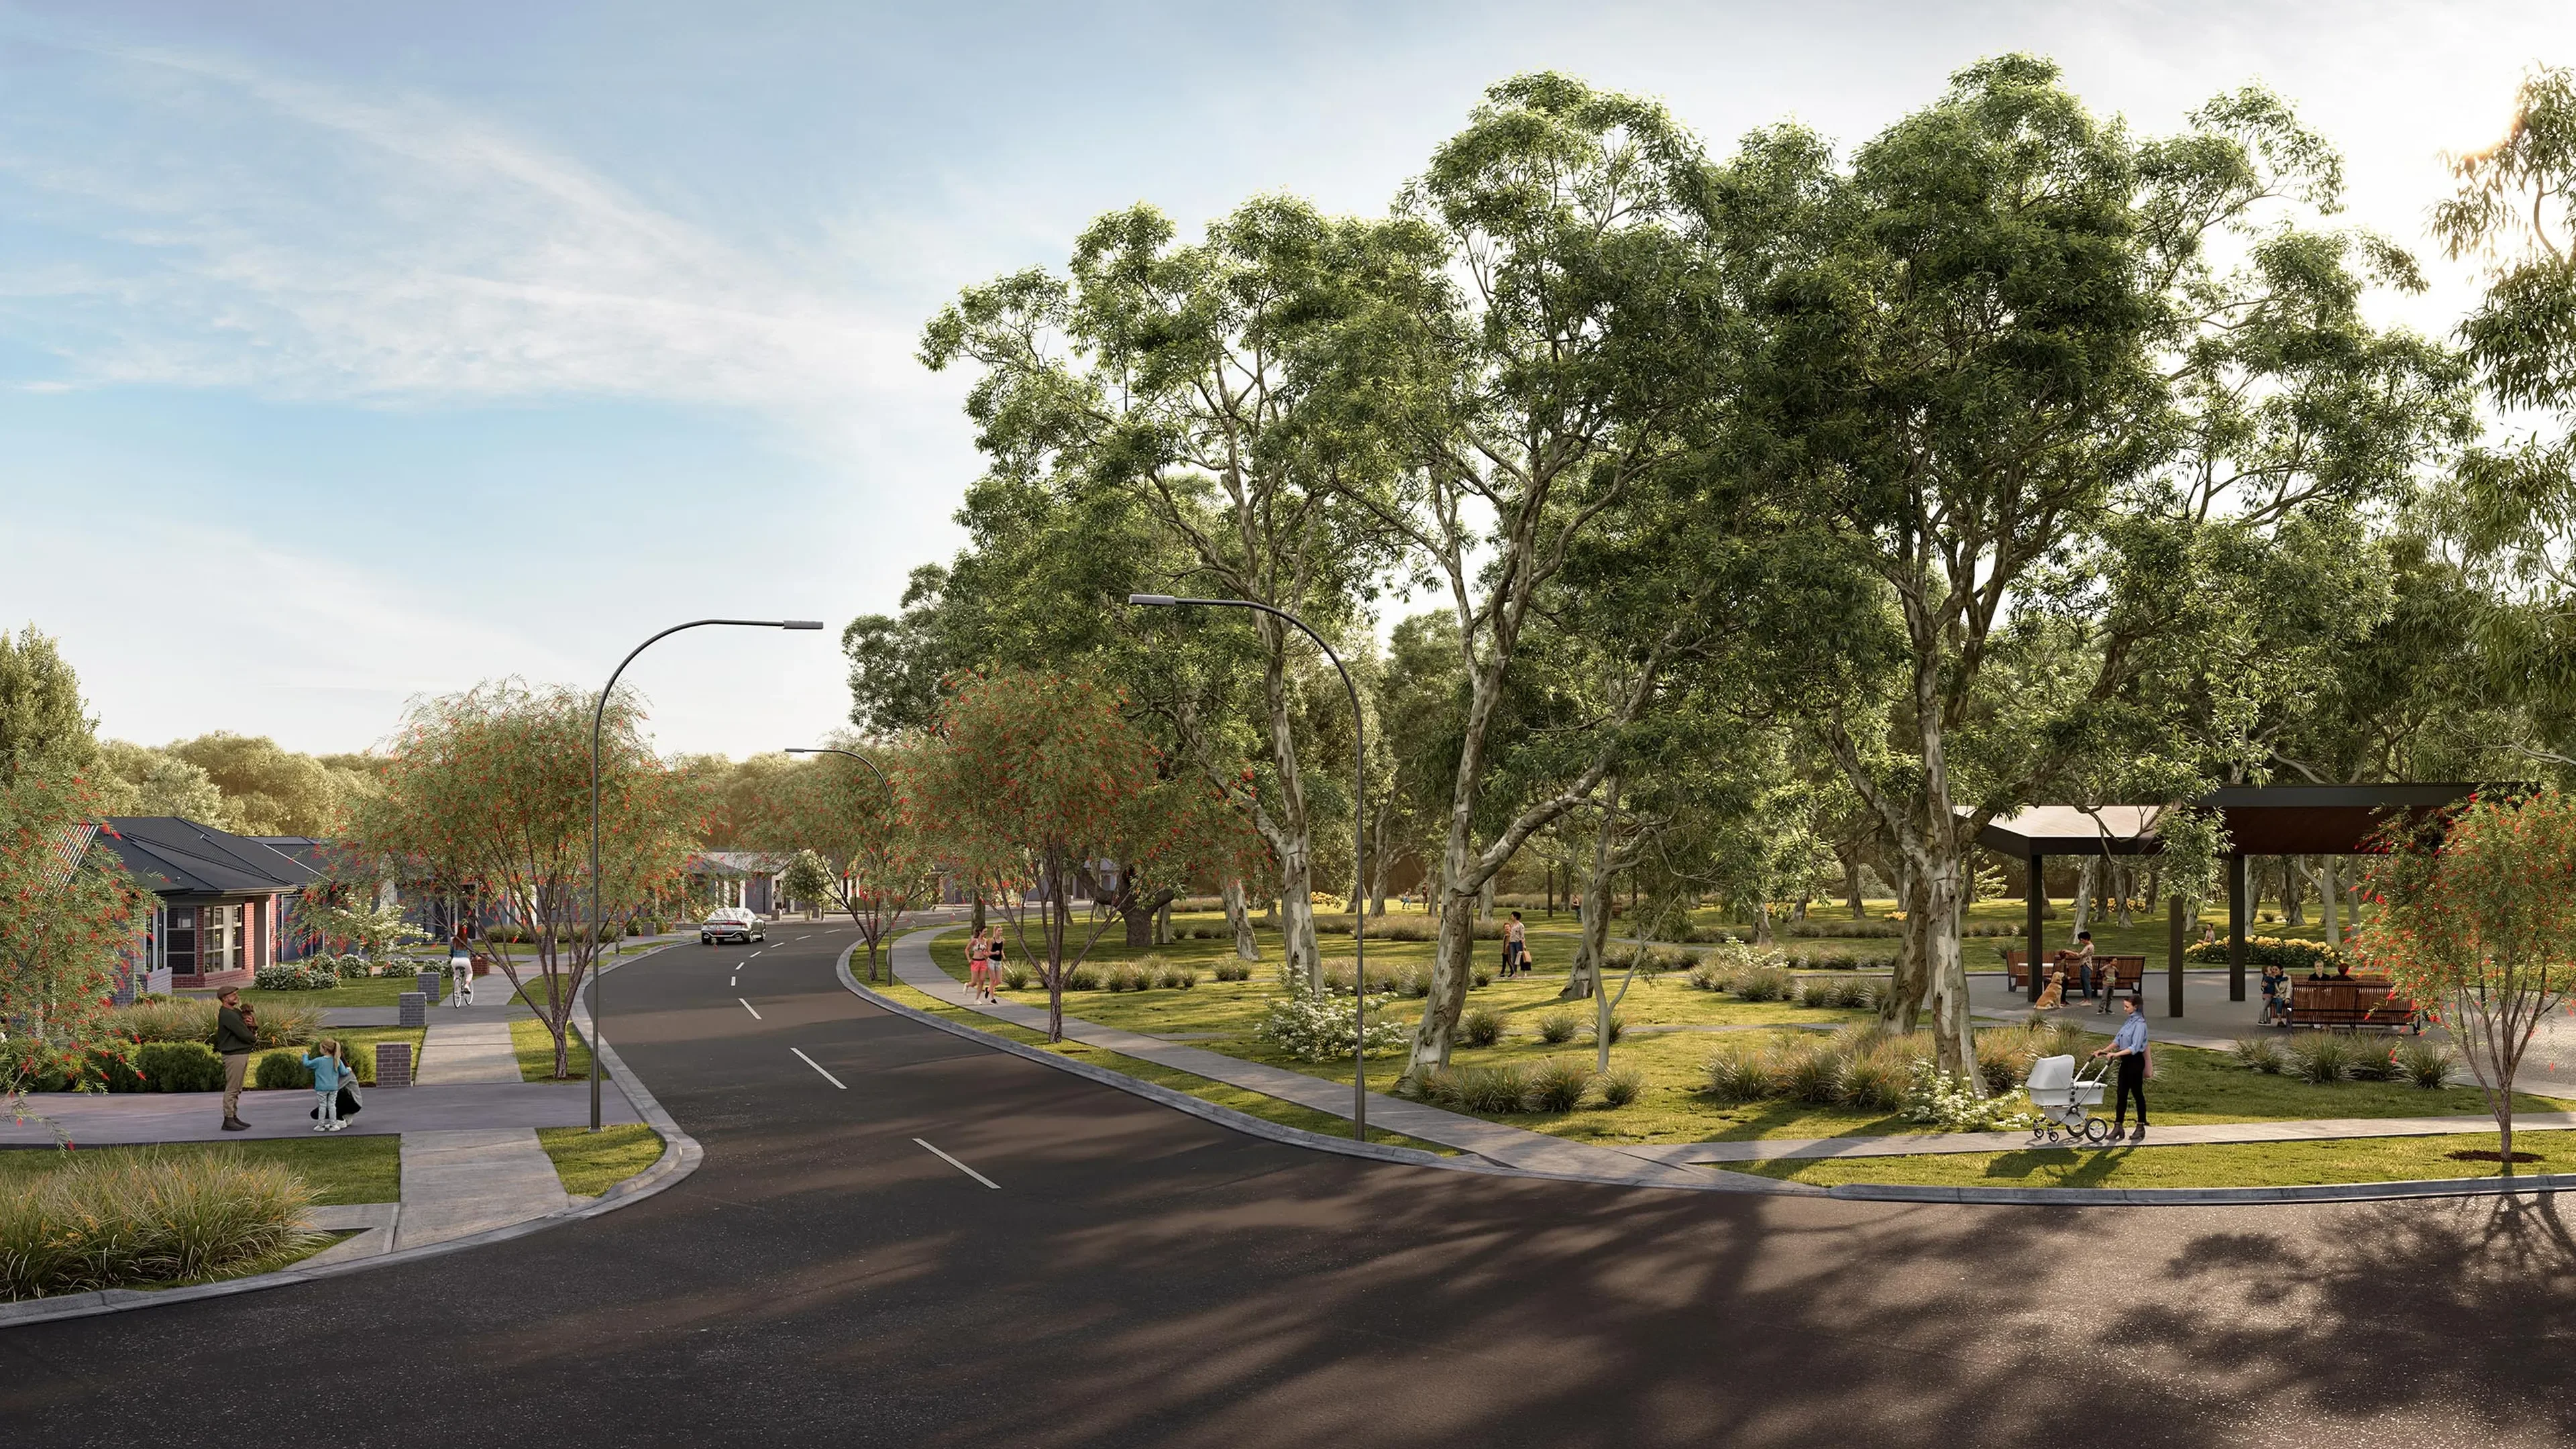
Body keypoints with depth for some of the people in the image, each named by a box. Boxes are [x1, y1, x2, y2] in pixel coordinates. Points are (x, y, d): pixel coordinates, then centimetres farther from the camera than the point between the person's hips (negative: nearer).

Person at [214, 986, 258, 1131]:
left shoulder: (236, 1012, 16)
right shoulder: (226, 1015, -15)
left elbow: (253, 1031, 16)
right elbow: (244, 1034, -19)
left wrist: (252, 1025, -6)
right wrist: (254, 1038, 1)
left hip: (242, 1053, 10)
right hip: (233, 1055, -10)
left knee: (237, 1089, 14)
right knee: (231, 1089, -7)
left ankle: (234, 1117, 21)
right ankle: (228, 1121, -5)